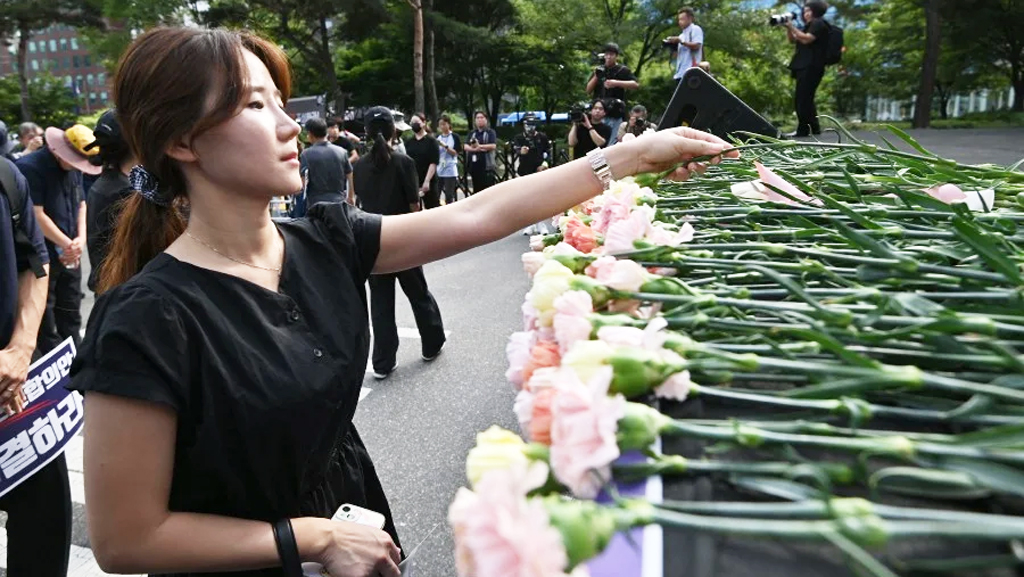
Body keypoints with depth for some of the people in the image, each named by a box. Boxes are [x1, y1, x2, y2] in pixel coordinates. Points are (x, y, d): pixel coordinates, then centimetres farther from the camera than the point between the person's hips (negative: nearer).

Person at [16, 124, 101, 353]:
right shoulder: (29, 168, -16)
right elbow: (37, 215, -20)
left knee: (70, 313, 17)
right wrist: (67, 244, -13)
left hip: (69, 255, 7)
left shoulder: (73, 168, 9)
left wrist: (81, 239, 0)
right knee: (45, 316, 4)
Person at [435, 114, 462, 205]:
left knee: (449, 195, -1)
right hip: (438, 170, 4)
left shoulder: (455, 137, -2)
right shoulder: (437, 137, 9)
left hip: (450, 170, -4)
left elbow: (456, 153, -7)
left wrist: (445, 146, -17)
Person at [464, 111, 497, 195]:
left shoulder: (490, 132, 2)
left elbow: (493, 146, -12)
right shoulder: (472, 133, 16)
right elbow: (466, 146, 5)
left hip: (486, 166, -5)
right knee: (476, 188, 10)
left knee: (488, 188, -9)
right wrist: (475, 149, -14)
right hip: (474, 165, 5)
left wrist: (479, 146, -19)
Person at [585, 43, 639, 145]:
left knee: (612, 144, -10)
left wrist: (616, 83, -18)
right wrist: (596, 77, -3)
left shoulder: (623, 70, 4)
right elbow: (588, 91, 14)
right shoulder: (599, 70, 18)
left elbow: (636, 85, -9)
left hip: (615, 115, -4)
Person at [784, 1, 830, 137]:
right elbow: (792, 40, 23)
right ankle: (814, 128, 16)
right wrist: (788, 28, 8)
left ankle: (803, 129, -17)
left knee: (802, 98, -15)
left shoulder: (819, 24, -3)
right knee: (805, 98, 12)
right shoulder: (810, 26, 26)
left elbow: (806, 39, -18)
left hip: (810, 67, -11)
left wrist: (792, 27, -13)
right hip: (805, 67, 11)